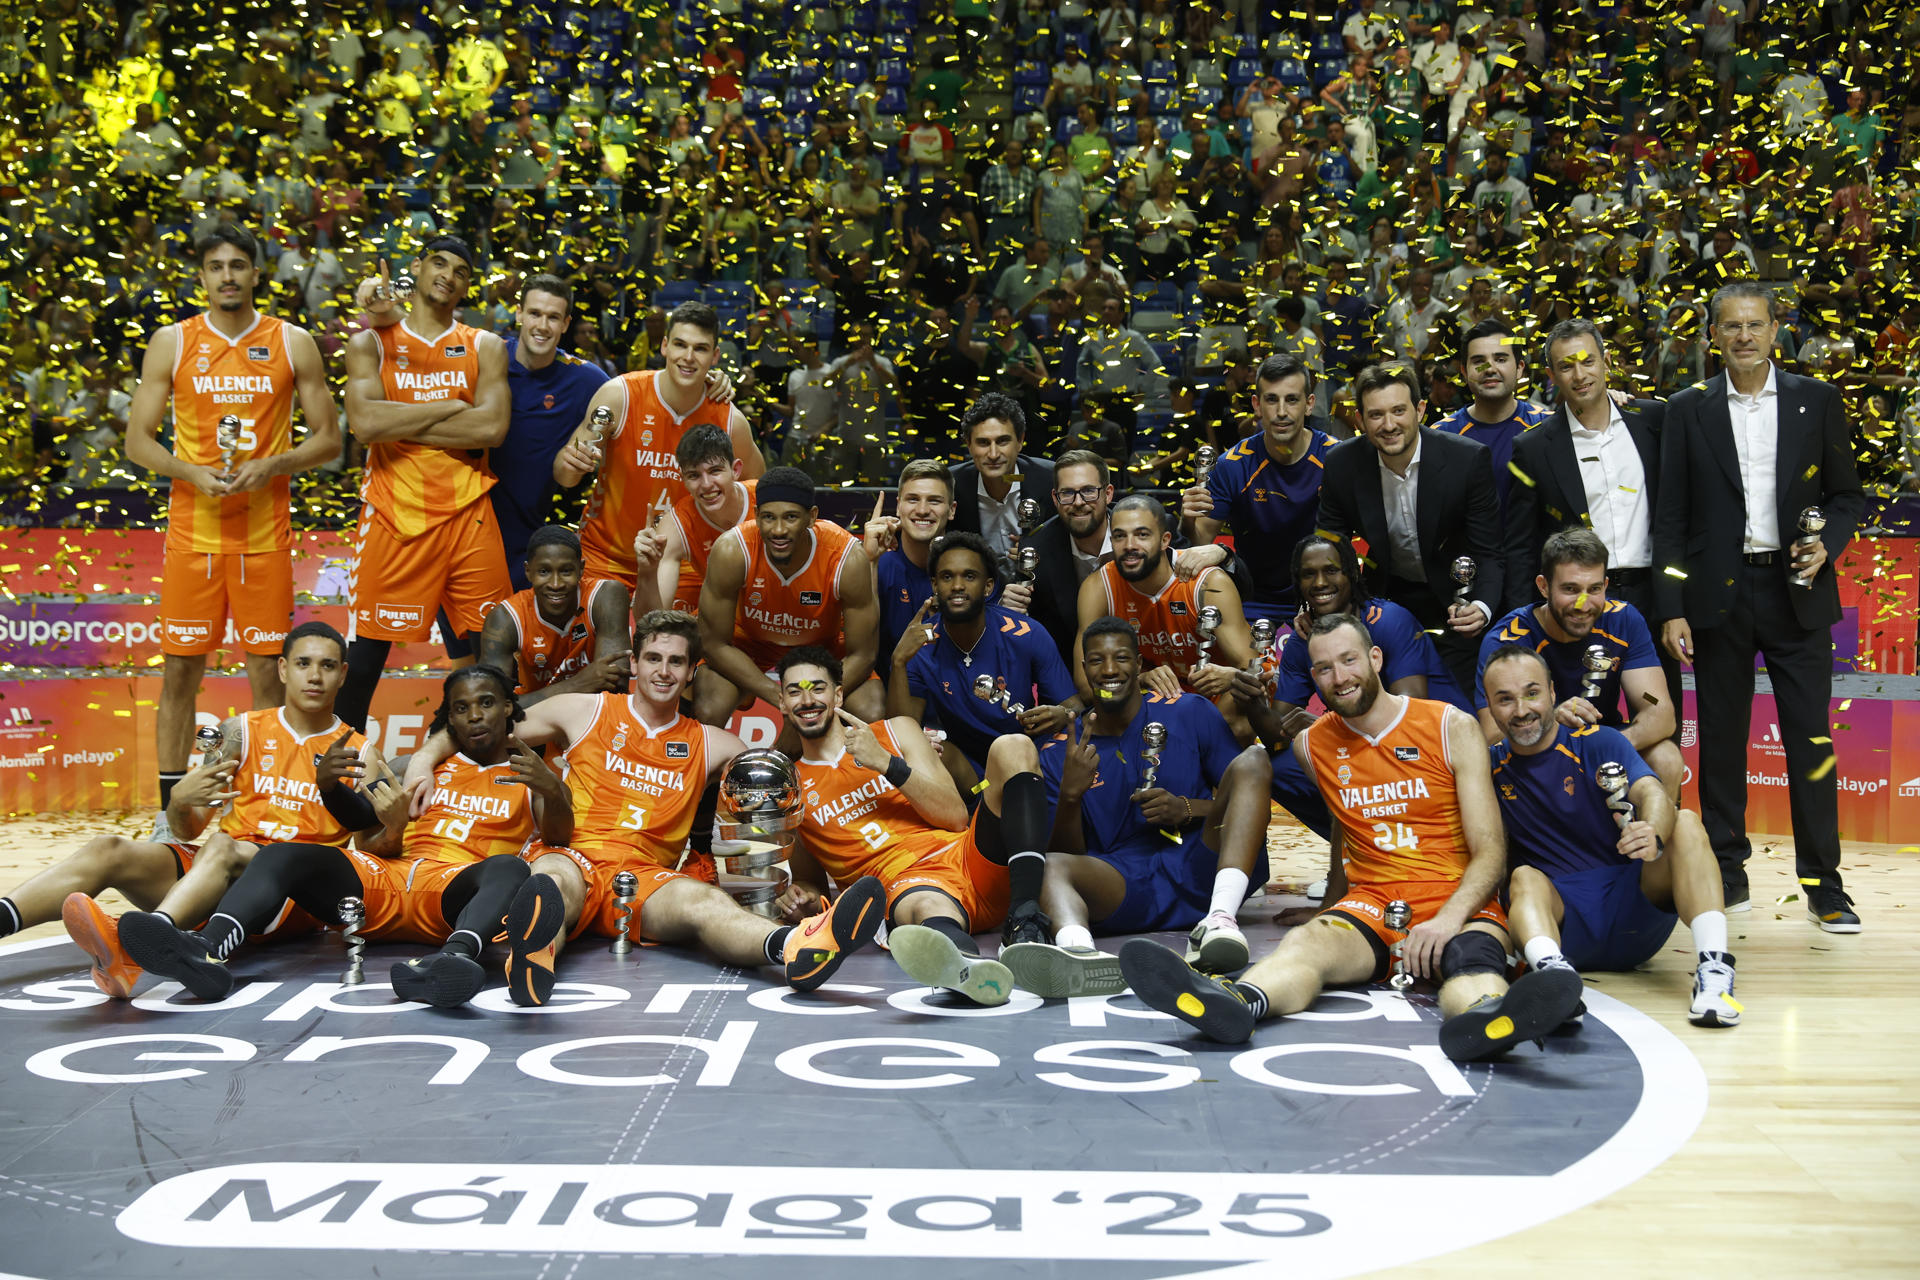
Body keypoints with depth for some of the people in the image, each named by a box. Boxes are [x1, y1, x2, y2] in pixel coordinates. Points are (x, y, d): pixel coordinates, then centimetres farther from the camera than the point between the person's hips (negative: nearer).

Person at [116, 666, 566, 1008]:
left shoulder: (526, 774, 20)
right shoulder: (431, 766, 30)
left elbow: (559, 837, 2)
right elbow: (363, 818, 20)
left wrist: (553, 792, -20)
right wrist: (328, 784, -2)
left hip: (453, 892, -3)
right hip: (384, 877, 4)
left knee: (509, 868, -36)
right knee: (281, 855, -19)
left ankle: (453, 958, -68)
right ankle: (208, 950, -48)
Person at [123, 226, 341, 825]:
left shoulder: (293, 343, 5)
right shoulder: (171, 343, 5)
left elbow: (329, 439, 5)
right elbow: (137, 441, 6)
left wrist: (270, 466, -12)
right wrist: (193, 473, -12)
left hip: (265, 531, 0)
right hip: (193, 528, 0)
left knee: (266, 670, 1)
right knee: (180, 669, 2)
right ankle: (169, 815, 11)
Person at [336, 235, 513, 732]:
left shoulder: (485, 347, 9)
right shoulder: (372, 343, 7)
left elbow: (492, 427, -9)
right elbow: (365, 423, -11)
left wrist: (401, 425, -9)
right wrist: (449, 408, -8)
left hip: (467, 517, 1)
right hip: (393, 517, -1)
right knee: (366, 649, 2)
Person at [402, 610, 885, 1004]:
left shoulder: (711, 745, 20)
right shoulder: (583, 711, 16)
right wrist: (427, 756, 4)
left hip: (645, 876, 0)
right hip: (572, 856, 0)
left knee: (699, 898, -35)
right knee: (555, 879, -40)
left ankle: (795, 949, -67)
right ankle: (533, 953, -75)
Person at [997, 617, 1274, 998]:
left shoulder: (1190, 713, 9)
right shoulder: (1059, 753, 12)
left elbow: (1247, 792, 8)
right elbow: (1065, 854, 7)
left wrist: (1187, 810, -11)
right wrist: (1069, 796, -13)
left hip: (1199, 871, 0)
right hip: (1122, 888, 0)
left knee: (1251, 760, -19)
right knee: (1050, 867, -29)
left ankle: (1219, 921, -40)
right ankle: (1079, 953, -67)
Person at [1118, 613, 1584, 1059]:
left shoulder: (1453, 728, 1)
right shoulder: (1312, 746, 11)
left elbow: (1490, 851, -4)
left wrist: (1450, 917, -21)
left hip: (1458, 904, -2)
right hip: (1370, 904, 2)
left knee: (1473, 957, -39)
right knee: (1306, 941, -33)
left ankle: (1488, 1016, -75)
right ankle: (1232, 1004, -65)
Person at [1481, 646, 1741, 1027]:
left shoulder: (1599, 743, 0)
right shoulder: (1492, 766, 5)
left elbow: (1652, 793, -19)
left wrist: (1654, 836, -41)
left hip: (1633, 908, 0)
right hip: (1562, 919, 0)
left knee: (1686, 824, -21)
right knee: (1524, 878, -30)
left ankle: (1714, 970, -36)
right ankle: (1552, 970, -60)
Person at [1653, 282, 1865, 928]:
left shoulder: (1818, 401, 6)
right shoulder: (1689, 411, 5)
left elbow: (1846, 494, 11)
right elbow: (1671, 516, 3)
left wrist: (1827, 544, -10)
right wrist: (1672, 609, -3)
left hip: (1797, 591, 0)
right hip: (1719, 595, 0)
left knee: (1811, 738, -1)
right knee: (1721, 738, 7)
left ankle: (1822, 882, 7)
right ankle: (1727, 870, 19)